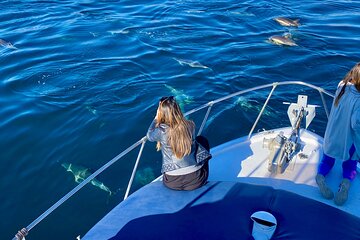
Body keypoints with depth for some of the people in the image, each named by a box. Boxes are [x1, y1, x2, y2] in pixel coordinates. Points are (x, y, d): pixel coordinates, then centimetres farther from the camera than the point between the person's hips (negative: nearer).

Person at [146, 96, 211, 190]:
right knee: (202, 140, 25)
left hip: (172, 183, 0)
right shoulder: (190, 125, -10)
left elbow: (149, 136, 5)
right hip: (196, 180, 0)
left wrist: (156, 118, 11)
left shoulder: (161, 131, -18)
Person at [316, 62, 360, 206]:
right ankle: (346, 182, -14)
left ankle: (320, 176, -11)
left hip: (331, 136, 4)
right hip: (348, 141, -4)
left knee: (327, 161, 23)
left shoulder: (342, 87, -8)